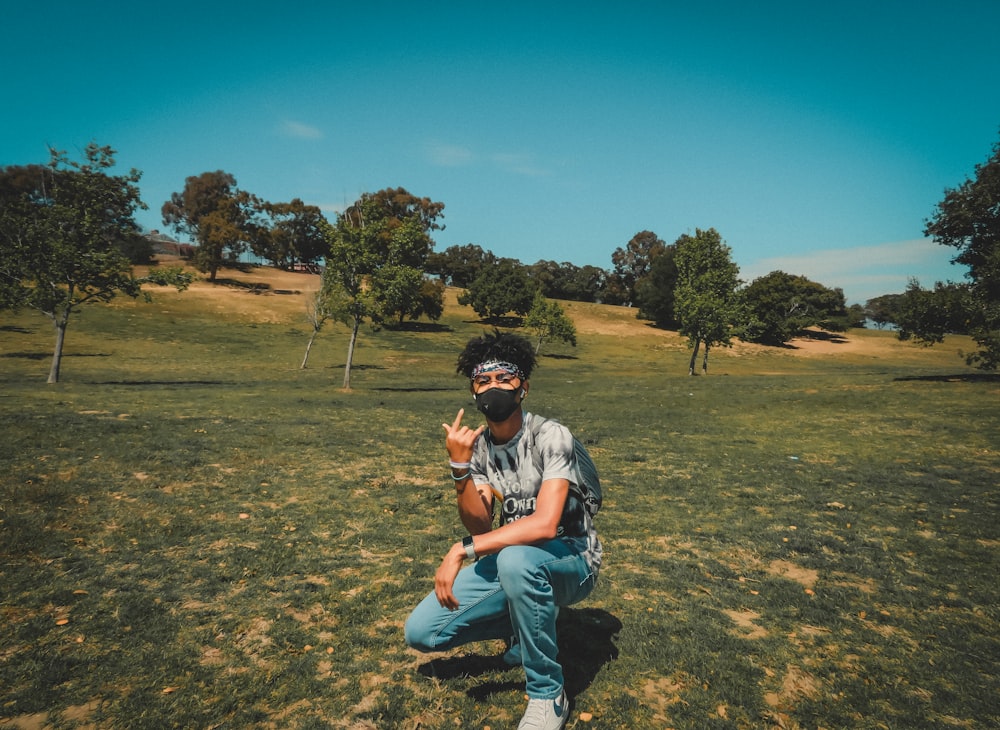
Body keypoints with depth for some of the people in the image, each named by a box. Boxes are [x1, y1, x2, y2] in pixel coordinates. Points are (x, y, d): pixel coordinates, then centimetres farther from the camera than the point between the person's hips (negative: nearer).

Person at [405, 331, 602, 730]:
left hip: (571, 561, -6)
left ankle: (548, 696, -16)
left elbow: (544, 524, -33)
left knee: (514, 558, -40)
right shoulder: (478, 445, -3)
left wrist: (462, 549, -31)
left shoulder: (550, 436, -22)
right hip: (512, 560, 6)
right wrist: (459, 465, -27)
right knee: (421, 631, -4)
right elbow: (479, 526, -12)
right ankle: (529, 629, 17)